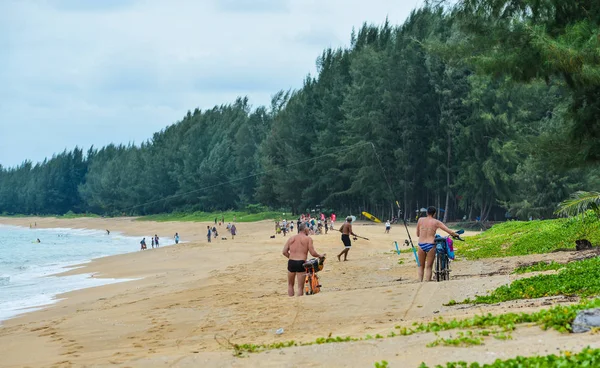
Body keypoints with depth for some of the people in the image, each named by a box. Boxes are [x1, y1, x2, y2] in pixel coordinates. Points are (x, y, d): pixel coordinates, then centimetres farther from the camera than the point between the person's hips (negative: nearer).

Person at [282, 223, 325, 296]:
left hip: (291, 262, 4)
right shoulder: (308, 239, 1)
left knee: (290, 285, 19)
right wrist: (320, 256, 14)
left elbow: (284, 252, 8)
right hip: (301, 263, -4)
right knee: (300, 287, 2)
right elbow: (313, 253, -4)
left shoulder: (291, 238, 13)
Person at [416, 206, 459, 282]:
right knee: (428, 267, 7)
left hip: (421, 245, 2)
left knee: (421, 266, 17)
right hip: (431, 245, -2)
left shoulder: (420, 220, 6)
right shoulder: (436, 222, 2)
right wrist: (456, 234, 19)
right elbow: (449, 231, 1)